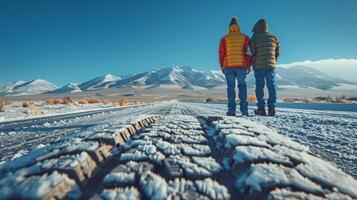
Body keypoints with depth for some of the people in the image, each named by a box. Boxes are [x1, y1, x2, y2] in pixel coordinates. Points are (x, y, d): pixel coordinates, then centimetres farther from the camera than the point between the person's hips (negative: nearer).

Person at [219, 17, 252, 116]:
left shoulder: (224, 39, 6)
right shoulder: (245, 38, 8)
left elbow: (221, 54, 5)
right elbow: (248, 52, 4)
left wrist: (222, 67, 12)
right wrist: (249, 66, 9)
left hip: (228, 66, 0)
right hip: (241, 66, 0)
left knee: (230, 87, 3)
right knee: (242, 86, 7)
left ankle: (231, 109, -3)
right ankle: (244, 109, 3)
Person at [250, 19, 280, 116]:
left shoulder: (255, 37, -2)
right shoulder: (273, 37, 12)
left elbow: (252, 51, -7)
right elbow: (277, 51, 13)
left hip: (259, 65, -3)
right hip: (271, 65, 4)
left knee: (259, 86, 1)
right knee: (271, 86, 5)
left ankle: (261, 108, -1)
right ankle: (271, 108, 3)